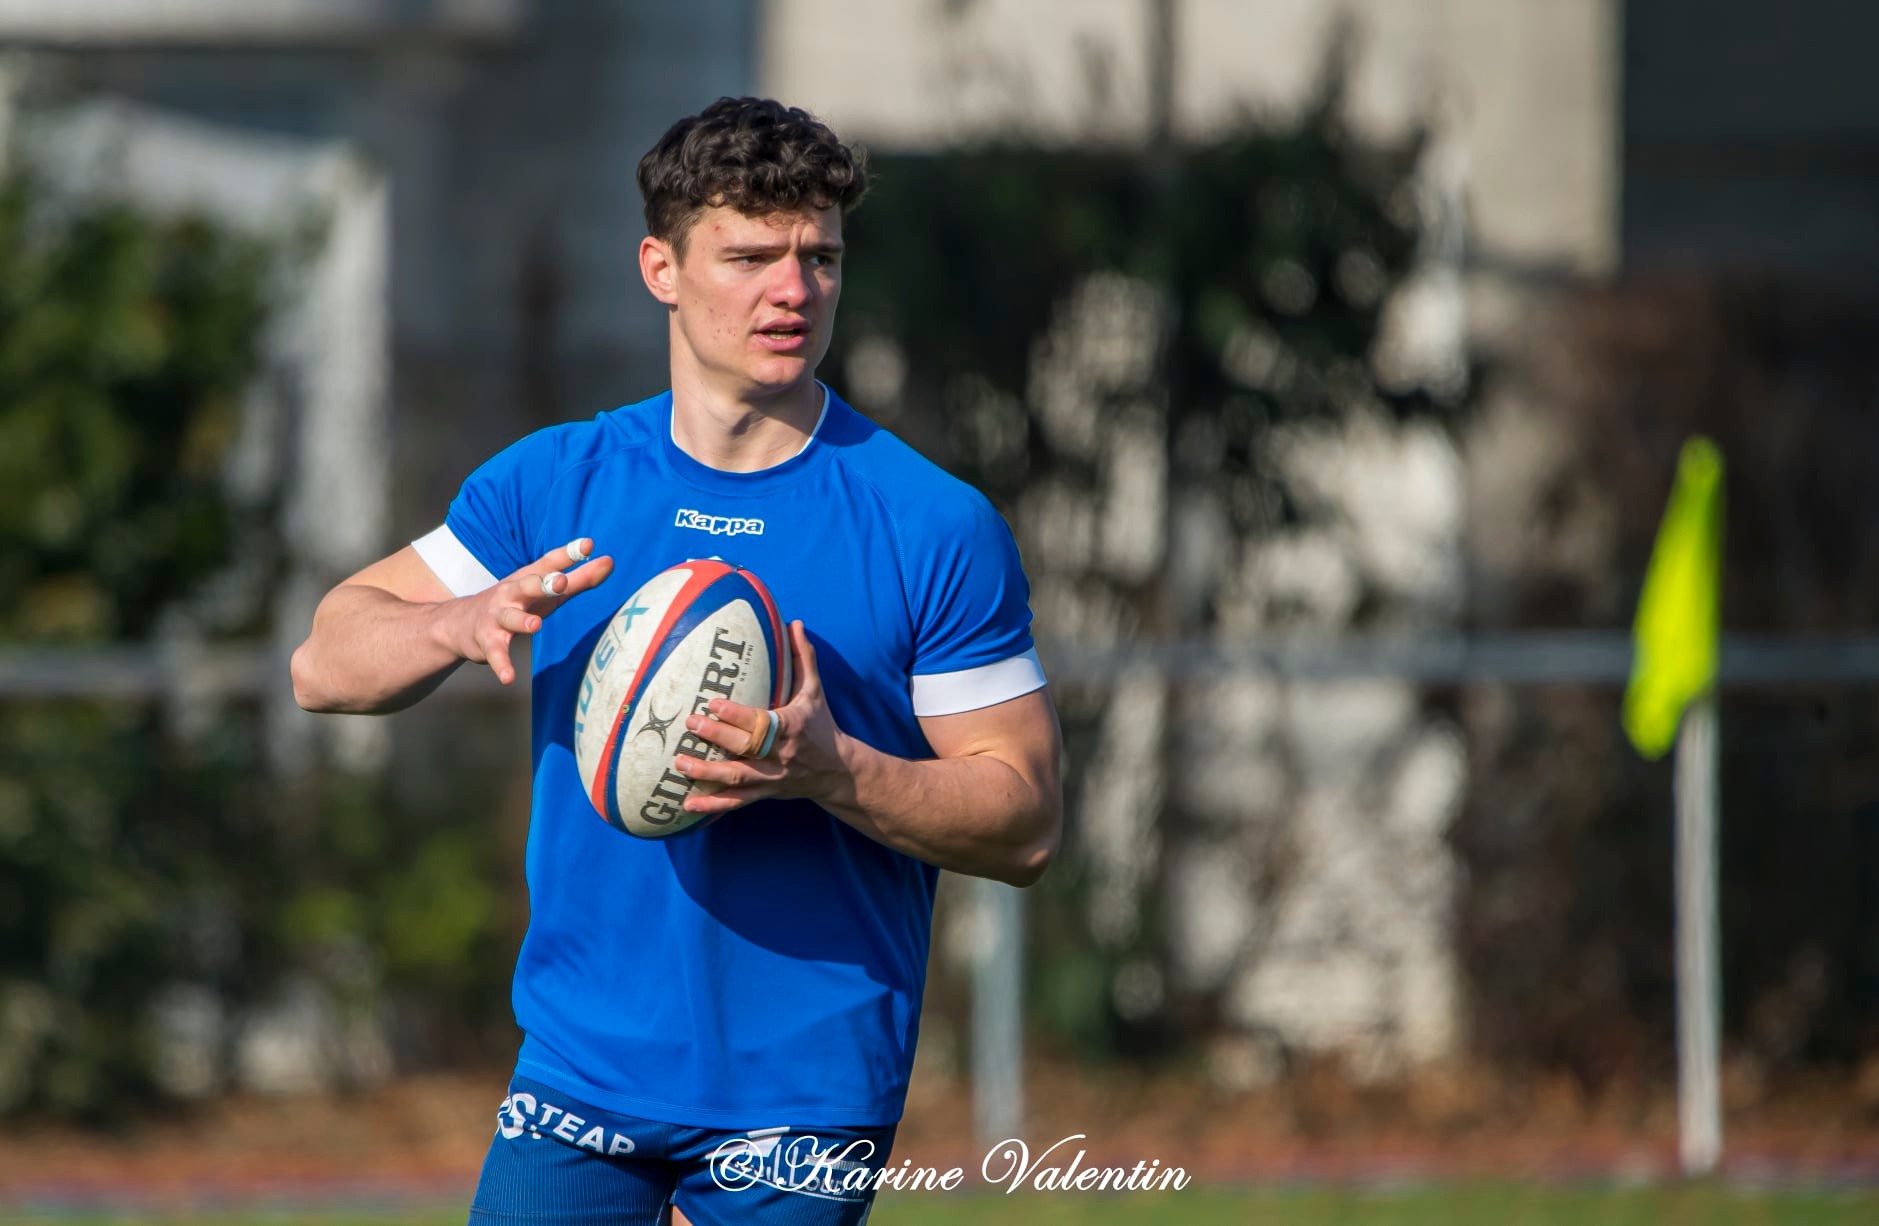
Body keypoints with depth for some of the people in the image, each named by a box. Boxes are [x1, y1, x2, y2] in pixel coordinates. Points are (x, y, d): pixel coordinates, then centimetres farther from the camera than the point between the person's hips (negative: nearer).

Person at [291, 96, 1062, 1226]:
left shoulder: (938, 529, -5)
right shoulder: (551, 484, 5)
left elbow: (1028, 823, -4)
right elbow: (327, 664, 6)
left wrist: (831, 772, -22)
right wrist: (466, 622, -16)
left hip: (801, 1101, -3)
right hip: (578, 1077, 3)